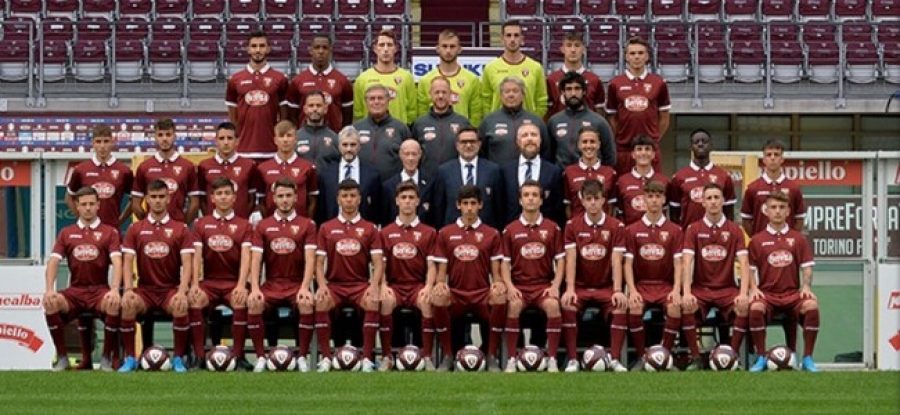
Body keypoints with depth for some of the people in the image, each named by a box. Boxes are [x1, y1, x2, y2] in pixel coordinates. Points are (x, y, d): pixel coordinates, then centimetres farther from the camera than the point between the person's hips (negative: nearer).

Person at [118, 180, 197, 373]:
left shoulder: (181, 229, 5)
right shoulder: (135, 230, 8)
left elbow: (187, 263, -4)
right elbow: (128, 261, 0)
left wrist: (182, 291, -21)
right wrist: (128, 289, -17)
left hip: (171, 288, -1)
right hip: (145, 289, 1)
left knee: (180, 306, -35)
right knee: (127, 304, -32)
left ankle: (179, 358, -16)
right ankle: (130, 358, -16)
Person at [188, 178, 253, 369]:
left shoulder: (244, 225, 7)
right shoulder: (201, 224, 11)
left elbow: (245, 257, -4)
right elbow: (196, 256, 1)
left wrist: (241, 285, -20)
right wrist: (195, 284, -14)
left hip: (234, 282, -1)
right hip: (209, 281, 1)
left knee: (241, 302, -34)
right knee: (193, 301, -30)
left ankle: (238, 354, -22)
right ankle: (199, 355, -22)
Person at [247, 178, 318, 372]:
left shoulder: (306, 225, 5)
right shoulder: (263, 226, 9)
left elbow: (310, 259, -4)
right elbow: (256, 259, 1)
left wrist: (305, 288, -19)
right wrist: (255, 289, -14)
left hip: (297, 284, -1)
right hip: (271, 285, 1)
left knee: (306, 304, -33)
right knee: (253, 304, -29)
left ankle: (302, 357, -18)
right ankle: (260, 357, -15)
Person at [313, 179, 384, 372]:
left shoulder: (369, 229, 8)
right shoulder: (326, 228, 10)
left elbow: (378, 263, 2)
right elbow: (319, 262, 7)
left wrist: (374, 286, -16)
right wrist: (322, 285, -12)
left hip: (361, 285, 0)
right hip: (334, 284, 1)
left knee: (373, 302, -33)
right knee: (320, 302, -32)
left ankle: (367, 358, -25)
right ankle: (325, 357, -22)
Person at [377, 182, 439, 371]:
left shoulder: (428, 232, 10)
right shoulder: (386, 232, 13)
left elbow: (431, 265, 4)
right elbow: (381, 264, 8)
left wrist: (428, 287, -14)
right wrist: (383, 286, -11)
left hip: (418, 285, 0)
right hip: (394, 285, 0)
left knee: (428, 303, -35)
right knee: (385, 301, -35)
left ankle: (427, 357, -26)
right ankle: (386, 357, -26)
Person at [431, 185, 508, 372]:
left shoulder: (491, 234, 10)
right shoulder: (445, 234, 12)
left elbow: (496, 272, 8)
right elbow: (441, 270, 10)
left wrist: (498, 283, -16)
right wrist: (440, 283, -13)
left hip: (482, 294, 0)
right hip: (455, 294, 0)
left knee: (500, 299, -35)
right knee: (437, 298, -35)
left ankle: (492, 357, -20)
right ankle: (447, 356, -18)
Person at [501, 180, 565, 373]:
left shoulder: (552, 228, 7)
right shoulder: (510, 230, 7)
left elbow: (560, 260, 7)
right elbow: (505, 263, 6)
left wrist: (555, 286, -7)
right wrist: (510, 286, -10)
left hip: (544, 284, 0)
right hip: (519, 285, 0)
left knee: (553, 306, -32)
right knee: (514, 306, -33)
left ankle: (552, 359, -22)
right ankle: (511, 359, -23)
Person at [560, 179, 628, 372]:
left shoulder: (615, 226, 0)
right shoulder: (572, 225, 2)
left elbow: (616, 261, -7)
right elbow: (571, 259, -6)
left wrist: (618, 290, -20)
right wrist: (570, 289, -19)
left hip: (606, 286, 0)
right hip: (580, 286, 0)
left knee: (620, 306, -30)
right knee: (568, 306, -30)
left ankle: (615, 359, -20)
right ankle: (572, 360, -22)